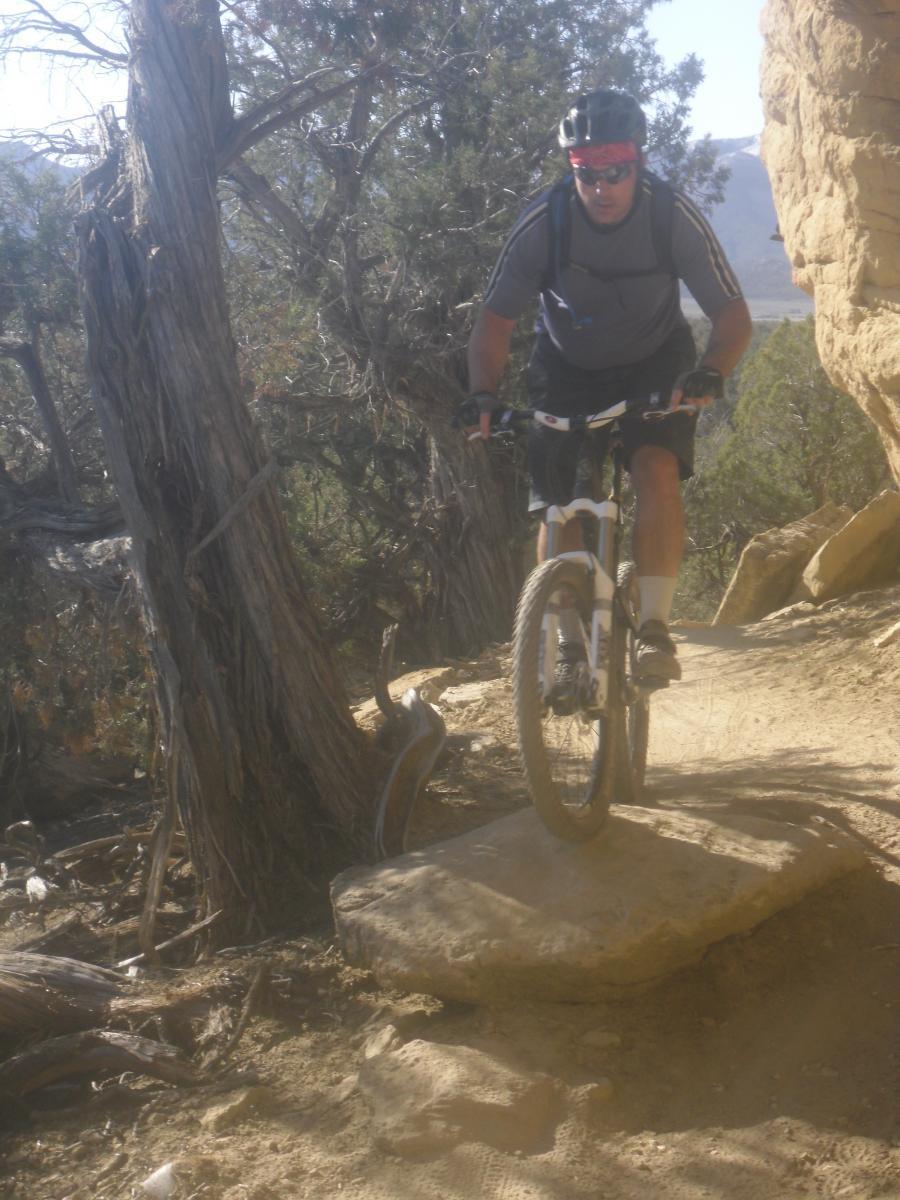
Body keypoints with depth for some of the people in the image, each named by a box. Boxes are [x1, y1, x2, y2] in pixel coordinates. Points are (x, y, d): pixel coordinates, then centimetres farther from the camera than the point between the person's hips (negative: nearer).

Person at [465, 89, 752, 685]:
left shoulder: (674, 215, -24)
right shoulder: (542, 224, -23)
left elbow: (734, 314, -20)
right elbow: (495, 321, -15)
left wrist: (711, 373, -41)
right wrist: (484, 394, -33)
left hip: (656, 366, -1)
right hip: (568, 369, 1)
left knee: (658, 471, -26)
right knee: (557, 506, -8)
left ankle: (654, 628, -19)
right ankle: (570, 646, 5)